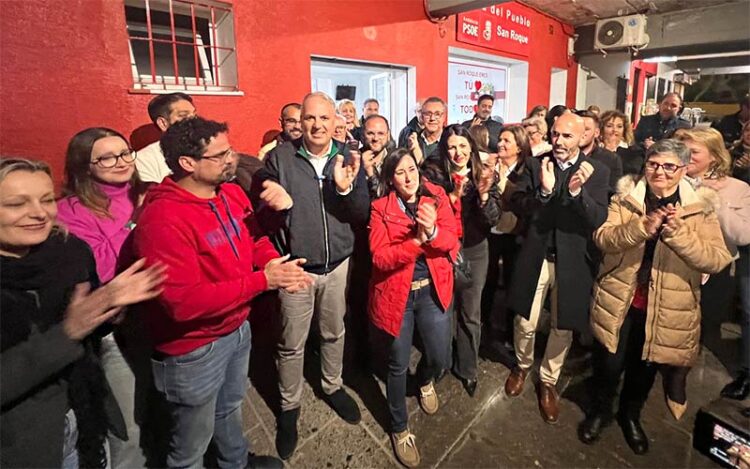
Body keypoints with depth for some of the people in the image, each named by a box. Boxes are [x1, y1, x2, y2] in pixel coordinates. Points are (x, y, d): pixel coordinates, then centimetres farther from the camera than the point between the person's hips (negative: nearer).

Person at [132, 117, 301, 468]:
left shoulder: (232, 193, -3)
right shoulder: (162, 219, -29)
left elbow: (254, 240, 9)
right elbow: (184, 302, -32)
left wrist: (273, 262, -14)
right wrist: (262, 281, -30)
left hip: (238, 328, 8)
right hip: (194, 350, -8)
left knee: (231, 407, 33)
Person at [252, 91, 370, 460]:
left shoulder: (349, 159, -2)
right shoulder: (279, 158, -10)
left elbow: (362, 217, -5)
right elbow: (263, 217, -9)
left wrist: (346, 189, -25)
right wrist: (276, 205, -33)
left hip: (337, 264, 3)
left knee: (334, 332, 21)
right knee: (291, 344, 11)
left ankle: (333, 387, 46)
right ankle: (289, 407, 35)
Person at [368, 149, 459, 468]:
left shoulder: (437, 197, 0)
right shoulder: (380, 208, -8)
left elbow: (452, 243, -9)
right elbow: (380, 258, -18)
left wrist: (433, 232, -30)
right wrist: (417, 240, -30)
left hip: (433, 291, 2)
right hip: (396, 294, -2)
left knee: (439, 358, 12)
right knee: (398, 365, 12)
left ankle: (425, 382, 52)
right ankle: (400, 429, 37)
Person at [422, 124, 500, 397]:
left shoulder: (484, 174, -4)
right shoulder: (434, 173, -9)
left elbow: (493, 219, -8)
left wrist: (484, 194, -26)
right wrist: (453, 196, -26)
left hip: (474, 250, 1)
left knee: (471, 313, 13)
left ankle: (467, 368, 34)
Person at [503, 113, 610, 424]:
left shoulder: (597, 172, -3)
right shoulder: (535, 165, -1)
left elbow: (598, 220, -12)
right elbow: (516, 206, -9)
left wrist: (578, 192, -29)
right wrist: (543, 190, -27)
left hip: (572, 261, 0)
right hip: (535, 257, 0)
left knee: (563, 327, 13)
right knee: (525, 324, 10)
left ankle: (548, 381, 37)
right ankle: (523, 365, 41)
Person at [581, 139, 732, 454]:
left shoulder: (701, 211, -4)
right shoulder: (625, 199, -4)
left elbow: (716, 260, -14)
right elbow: (602, 238, -16)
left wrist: (678, 232, -29)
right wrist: (642, 227, -32)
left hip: (666, 310, 1)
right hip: (619, 301, -1)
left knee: (646, 368, 20)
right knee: (609, 364, 10)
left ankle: (631, 415, 46)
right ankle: (600, 410, 38)